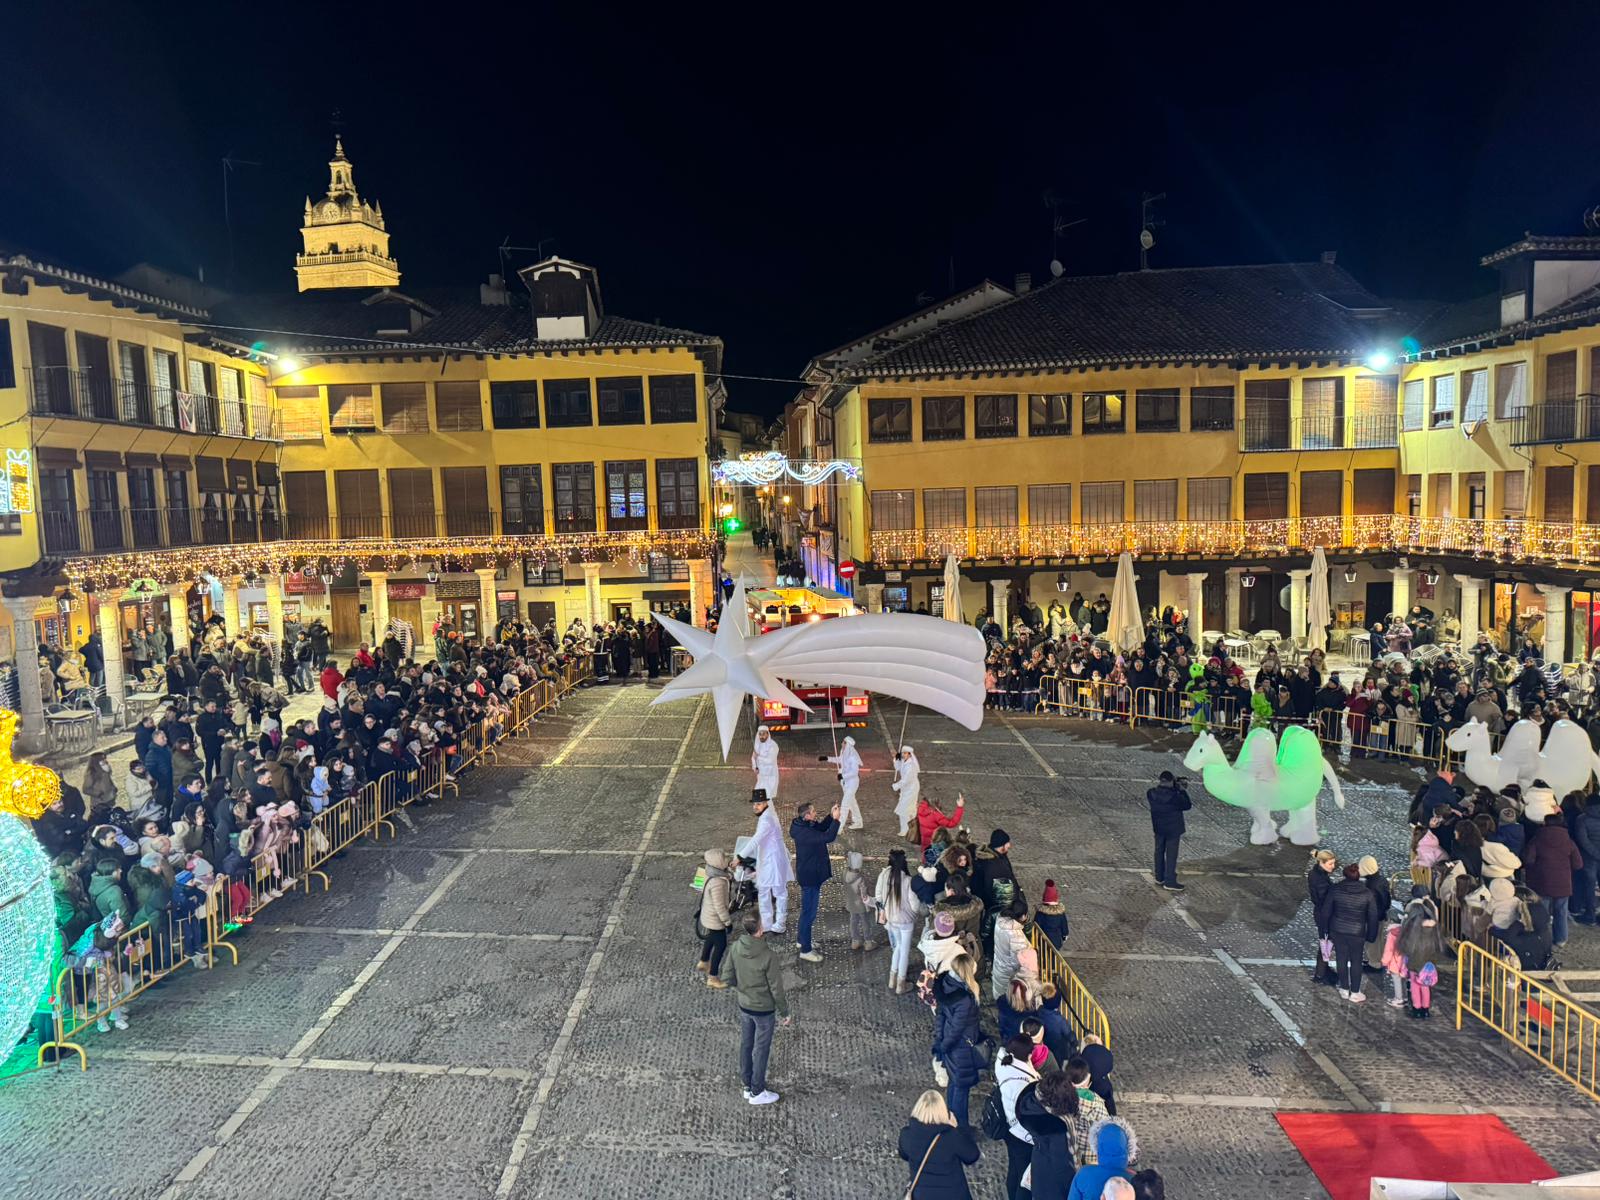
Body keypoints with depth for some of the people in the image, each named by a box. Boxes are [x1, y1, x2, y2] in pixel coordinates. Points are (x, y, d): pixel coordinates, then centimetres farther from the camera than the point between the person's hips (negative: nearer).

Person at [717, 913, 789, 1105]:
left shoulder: (736, 947, -16)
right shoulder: (768, 956, -31)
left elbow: (726, 976, -5)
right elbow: (776, 989, -21)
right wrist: (784, 1012, -5)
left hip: (743, 1005, 5)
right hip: (763, 1009, -5)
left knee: (746, 1044, 21)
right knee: (761, 1049, 14)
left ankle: (748, 1086, 39)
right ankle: (757, 1092, 30)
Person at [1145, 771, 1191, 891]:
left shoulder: (1151, 793, -13)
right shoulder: (1174, 797, -26)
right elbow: (1187, 806, -12)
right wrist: (1183, 791, -5)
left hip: (1158, 828, 5)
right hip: (1173, 829, -5)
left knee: (1159, 851, 19)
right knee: (1171, 855, 4)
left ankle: (1159, 877, 31)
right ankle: (1170, 882, 8)